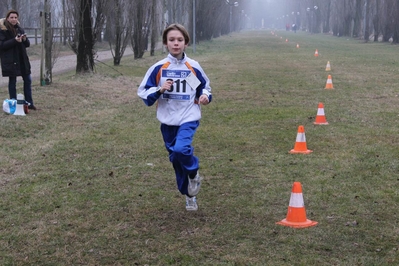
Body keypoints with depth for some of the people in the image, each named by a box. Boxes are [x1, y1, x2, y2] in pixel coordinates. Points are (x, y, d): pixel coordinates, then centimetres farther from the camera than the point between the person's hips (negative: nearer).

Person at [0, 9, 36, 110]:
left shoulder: (20, 29, 11)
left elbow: (27, 44, 12)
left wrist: (25, 39, -11)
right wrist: (15, 40, -24)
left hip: (22, 59, 6)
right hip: (10, 60, -6)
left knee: (27, 80, 7)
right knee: (12, 81, 0)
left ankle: (29, 103, 17)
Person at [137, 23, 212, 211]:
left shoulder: (193, 67, -2)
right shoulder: (158, 68, -4)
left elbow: (204, 87, 14)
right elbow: (143, 92, -1)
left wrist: (205, 96, -8)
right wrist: (159, 90, -18)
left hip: (189, 118, -2)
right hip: (168, 120, 2)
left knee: (181, 149, -28)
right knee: (176, 160, 10)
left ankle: (194, 173, 4)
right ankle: (189, 195, 29)